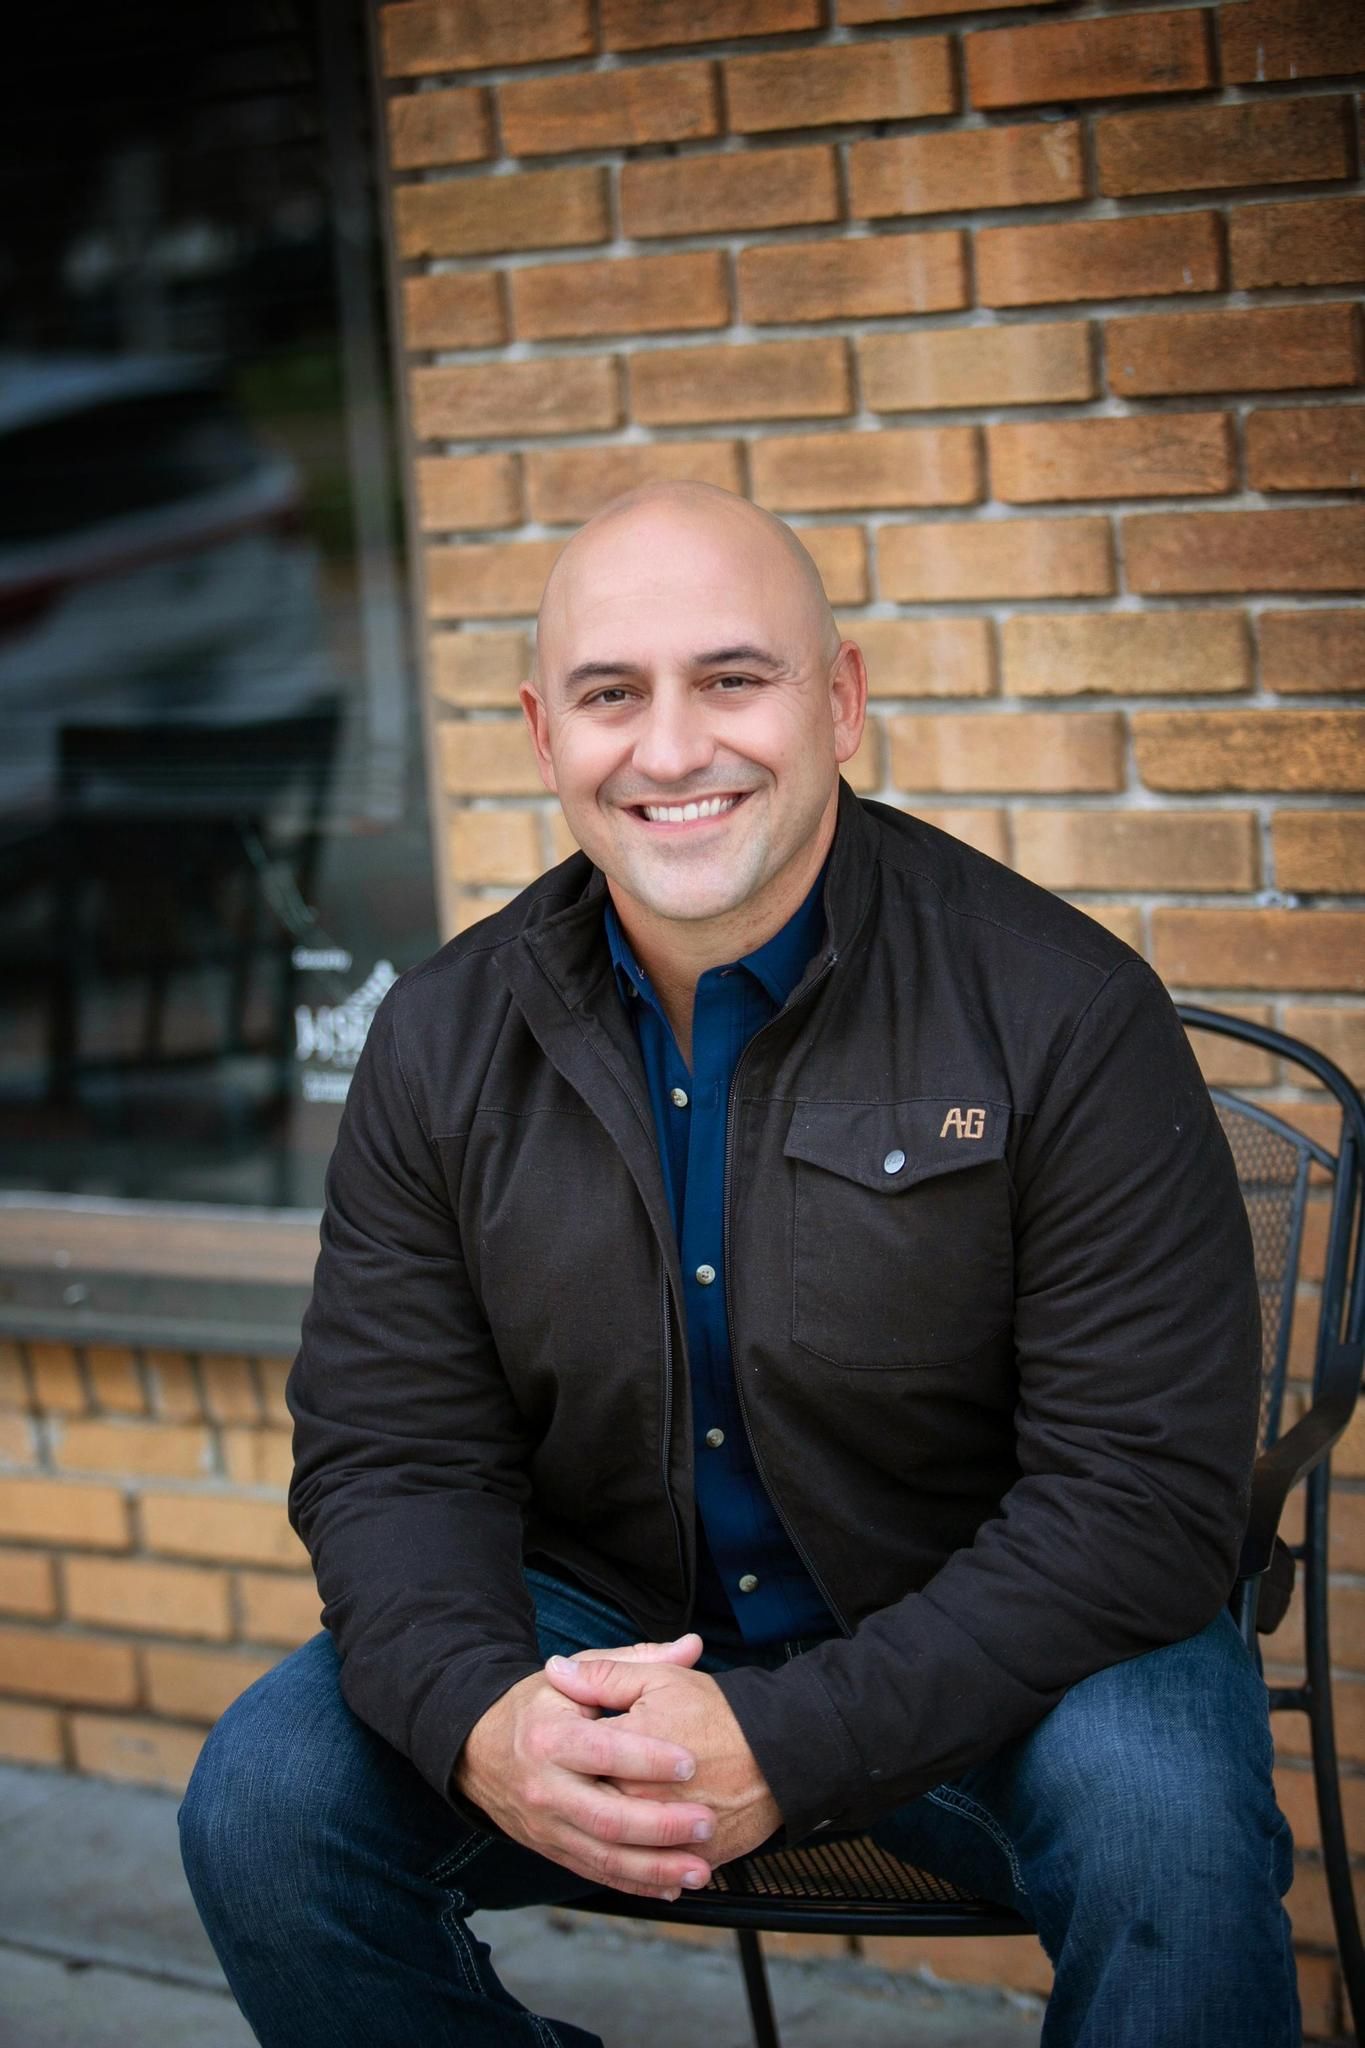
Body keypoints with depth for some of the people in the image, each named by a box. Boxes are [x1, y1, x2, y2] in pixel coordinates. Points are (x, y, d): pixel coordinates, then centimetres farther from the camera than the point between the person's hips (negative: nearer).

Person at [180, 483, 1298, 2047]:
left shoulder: (1061, 1009, -16)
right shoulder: (444, 1040, -2)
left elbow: (1143, 1493, -19)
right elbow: (390, 1451, -2)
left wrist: (791, 1740, -29)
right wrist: (479, 1719, -25)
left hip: (977, 1638, -3)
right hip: (601, 1626, 4)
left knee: (1165, 1829, -34)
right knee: (263, 1798, -17)